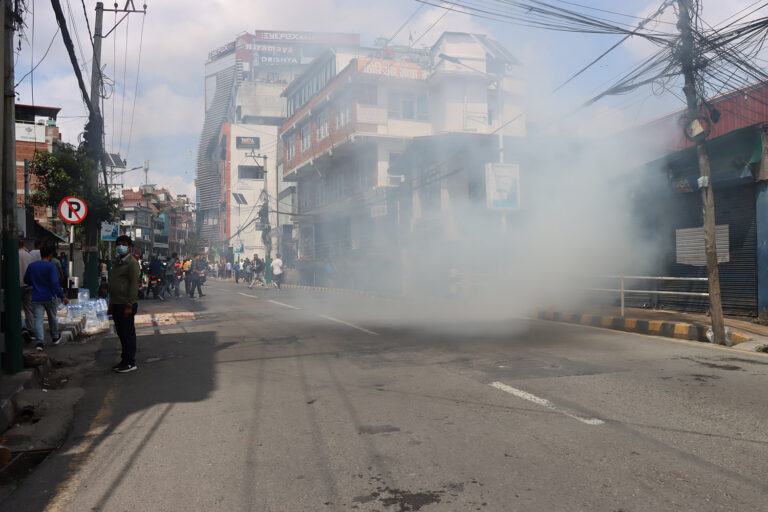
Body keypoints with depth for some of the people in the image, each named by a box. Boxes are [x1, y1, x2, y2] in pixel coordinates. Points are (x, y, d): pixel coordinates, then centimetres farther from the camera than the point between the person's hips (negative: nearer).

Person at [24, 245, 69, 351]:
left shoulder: (31, 265, 3)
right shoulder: (51, 267, -12)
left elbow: (26, 280, 14)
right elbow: (55, 284, -19)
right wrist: (62, 297, -17)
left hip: (36, 298, 2)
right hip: (50, 297, -2)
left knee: (38, 320, -1)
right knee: (52, 318, 15)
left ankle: (40, 342, -13)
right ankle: (55, 338, 31)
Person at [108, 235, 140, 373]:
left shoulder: (132, 262, -11)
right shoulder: (117, 262, 17)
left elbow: (134, 284, -16)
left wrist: (129, 305, -20)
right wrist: (111, 304, 20)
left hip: (126, 305, -9)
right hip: (116, 304, 9)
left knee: (128, 333, -2)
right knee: (121, 333, 15)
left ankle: (130, 363, 6)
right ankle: (124, 360, 24)